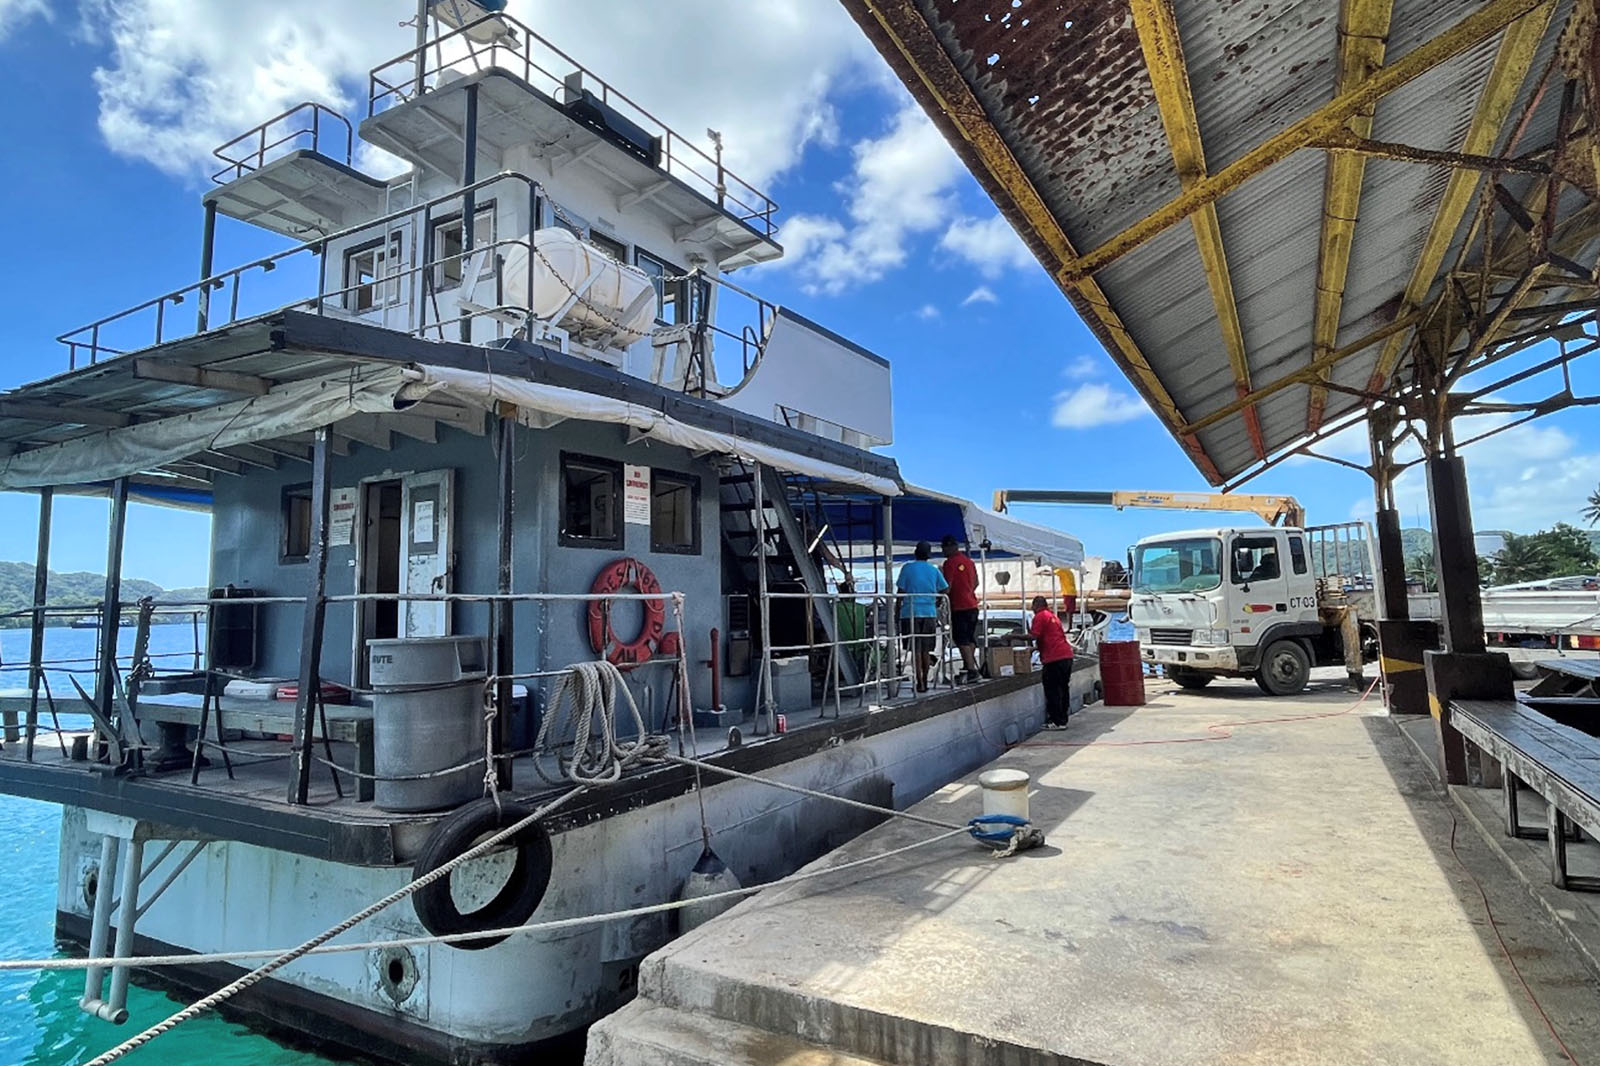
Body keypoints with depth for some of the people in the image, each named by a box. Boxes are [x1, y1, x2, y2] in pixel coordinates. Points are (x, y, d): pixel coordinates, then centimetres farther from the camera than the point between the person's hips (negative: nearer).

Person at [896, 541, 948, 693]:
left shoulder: (907, 568, -1)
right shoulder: (934, 570, 7)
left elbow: (900, 592, -3)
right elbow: (944, 591, 7)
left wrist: (897, 611, 5)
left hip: (911, 612, -3)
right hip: (930, 613, 3)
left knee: (916, 649, -1)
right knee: (926, 650, 11)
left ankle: (920, 683, -5)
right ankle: (925, 681, 16)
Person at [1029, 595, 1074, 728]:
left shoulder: (1040, 616, -5)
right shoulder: (1053, 616, 22)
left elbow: (1034, 636, -15)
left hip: (1054, 658, -9)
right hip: (1067, 655, 9)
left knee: (1052, 691, -2)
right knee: (1063, 689, 14)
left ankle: (1056, 721, -1)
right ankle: (1062, 720, 22)